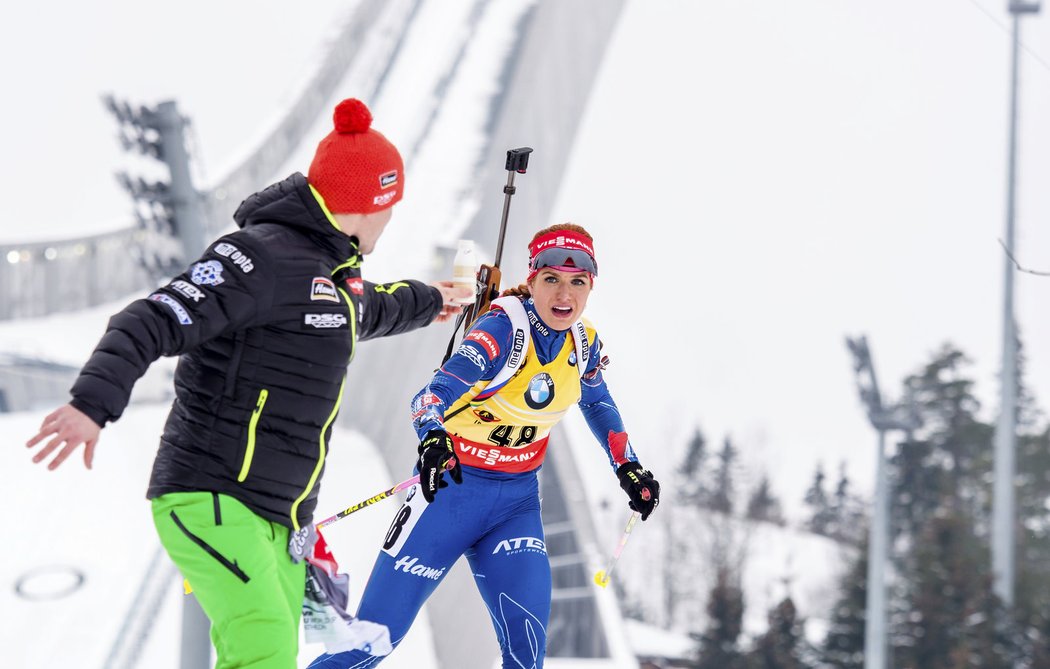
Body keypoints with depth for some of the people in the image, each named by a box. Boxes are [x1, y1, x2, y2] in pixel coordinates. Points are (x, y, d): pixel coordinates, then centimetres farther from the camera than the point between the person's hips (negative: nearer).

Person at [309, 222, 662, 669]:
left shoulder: (584, 343, -2)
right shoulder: (504, 330, -22)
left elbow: (596, 403, 21)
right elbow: (434, 395, -37)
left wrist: (628, 468, 17)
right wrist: (433, 440, -57)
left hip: (517, 500, 5)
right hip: (453, 486, -5)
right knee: (378, 631, -5)